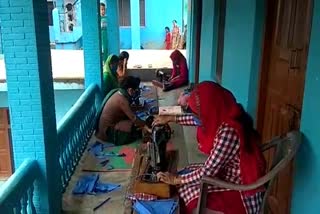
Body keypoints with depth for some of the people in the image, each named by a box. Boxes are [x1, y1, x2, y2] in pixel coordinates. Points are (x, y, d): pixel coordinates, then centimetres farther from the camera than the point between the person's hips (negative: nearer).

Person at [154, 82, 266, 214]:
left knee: (185, 189, -4)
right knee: (188, 173, 9)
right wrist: (170, 118, 18)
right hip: (229, 173, 8)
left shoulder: (228, 132, -32)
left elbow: (207, 173, -26)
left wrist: (176, 180, -13)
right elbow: (198, 120, 14)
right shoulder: (223, 116, -7)